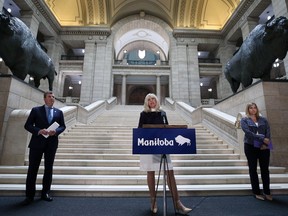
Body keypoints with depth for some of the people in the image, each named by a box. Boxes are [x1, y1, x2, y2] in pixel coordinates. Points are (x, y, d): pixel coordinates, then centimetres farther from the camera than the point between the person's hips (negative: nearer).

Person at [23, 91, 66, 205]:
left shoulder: (59, 112, 9)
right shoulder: (36, 110, 4)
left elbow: (63, 126, 10)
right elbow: (27, 125, 0)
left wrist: (56, 131, -11)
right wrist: (39, 131, -17)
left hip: (52, 143, 2)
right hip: (37, 142, -2)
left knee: (49, 168, 9)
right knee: (32, 168, 4)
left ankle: (45, 193, 23)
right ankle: (30, 195, 18)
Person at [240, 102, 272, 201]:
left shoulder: (263, 119, 12)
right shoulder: (244, 120, 2)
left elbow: (268, 131, 1)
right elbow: (248, 132, -11)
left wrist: (265, 143, -13)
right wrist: (262, 139, -19)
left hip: (264, 147, 3)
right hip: (251, 146, -2)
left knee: (265, 169, 6)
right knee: (253, 169, 5)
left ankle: (267, 192, 18)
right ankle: (257, 192, 15)